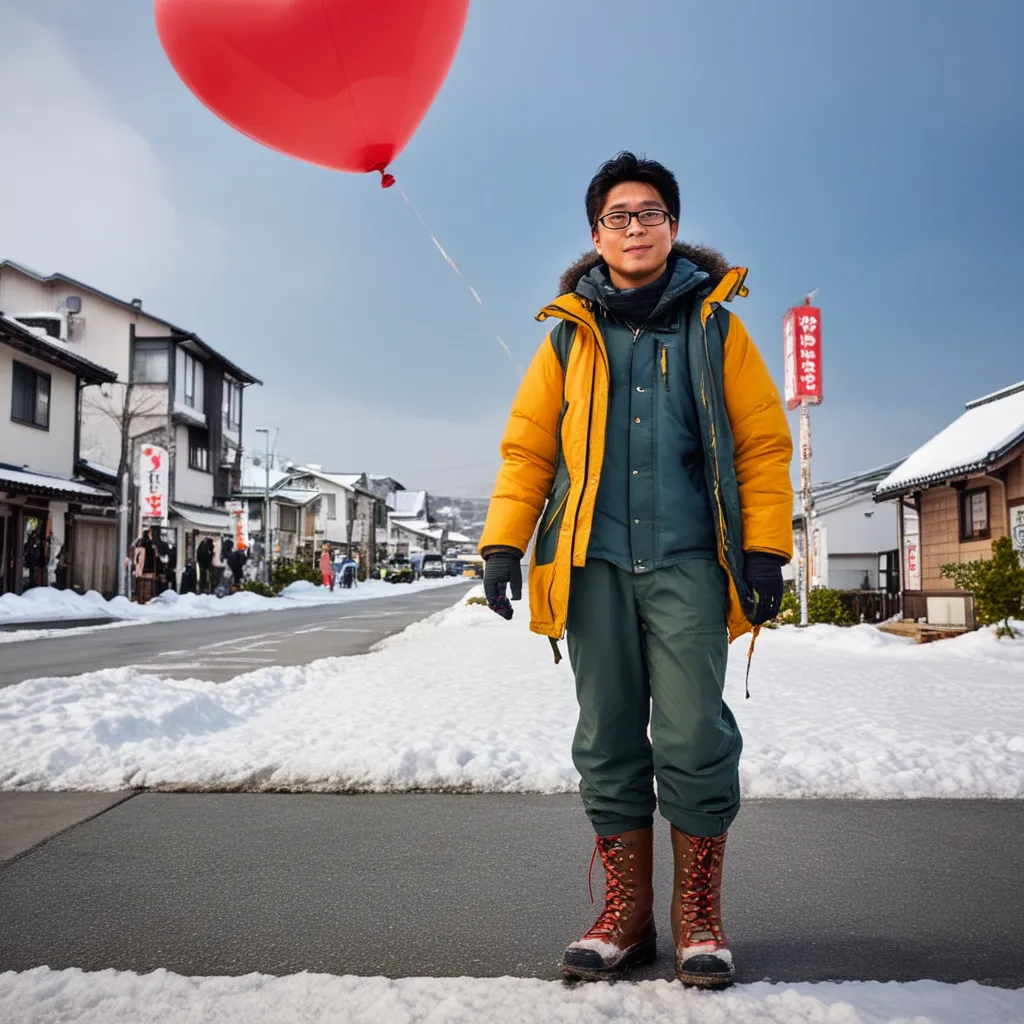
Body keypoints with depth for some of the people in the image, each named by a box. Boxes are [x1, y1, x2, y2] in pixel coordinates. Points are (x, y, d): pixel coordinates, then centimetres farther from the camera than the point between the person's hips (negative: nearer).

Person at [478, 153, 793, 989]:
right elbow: (528, 446, 10)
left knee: (694, 738, -5)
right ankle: (626, 913, 18)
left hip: (687, 560, -2)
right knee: (607, 740, 6)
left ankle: (700, 915, 13)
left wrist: (765, 549, -4)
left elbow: (762, 441, 5)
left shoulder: (714, 325, 9)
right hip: (595, 562, 2)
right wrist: (504, 543, 0)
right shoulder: (569, 336, 13)